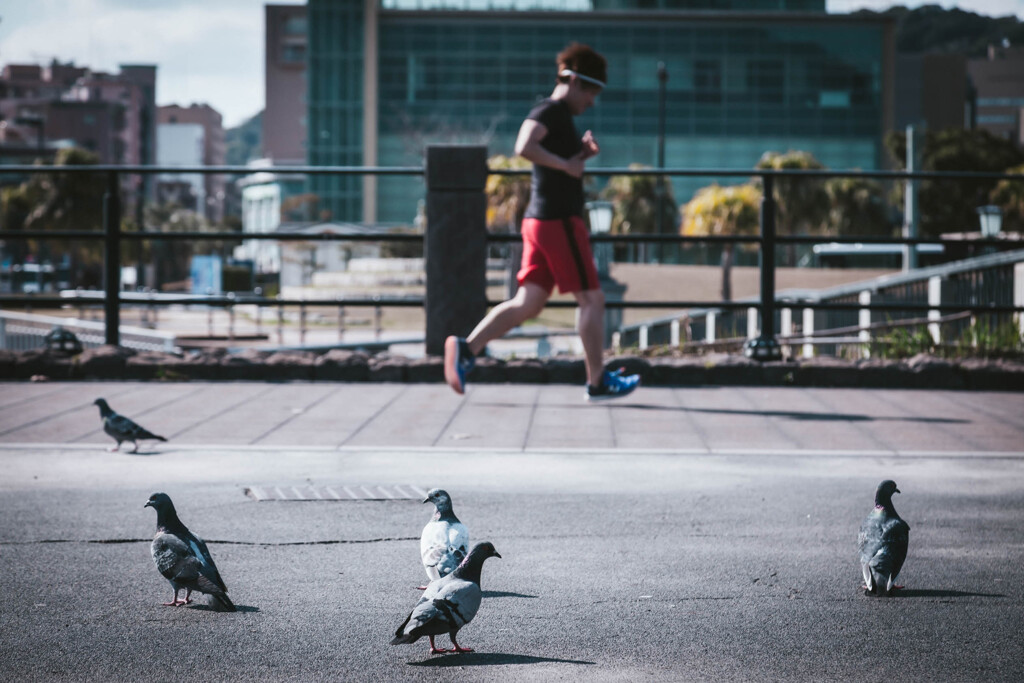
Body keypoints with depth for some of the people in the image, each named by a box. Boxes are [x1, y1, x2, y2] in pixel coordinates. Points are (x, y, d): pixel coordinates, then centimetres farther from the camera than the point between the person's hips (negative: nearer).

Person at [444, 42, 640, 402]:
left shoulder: (559, 117, 21)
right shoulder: (550, 110, -10)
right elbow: (524, 147, -28)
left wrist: (582, 152, 13)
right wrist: (566, 164, -20)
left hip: (540, 221, 10)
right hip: (559, 220, -10)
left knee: (528, 303, 4)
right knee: (591, 298, -2)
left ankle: (467, 348, -6)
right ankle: (597, 382, 3)